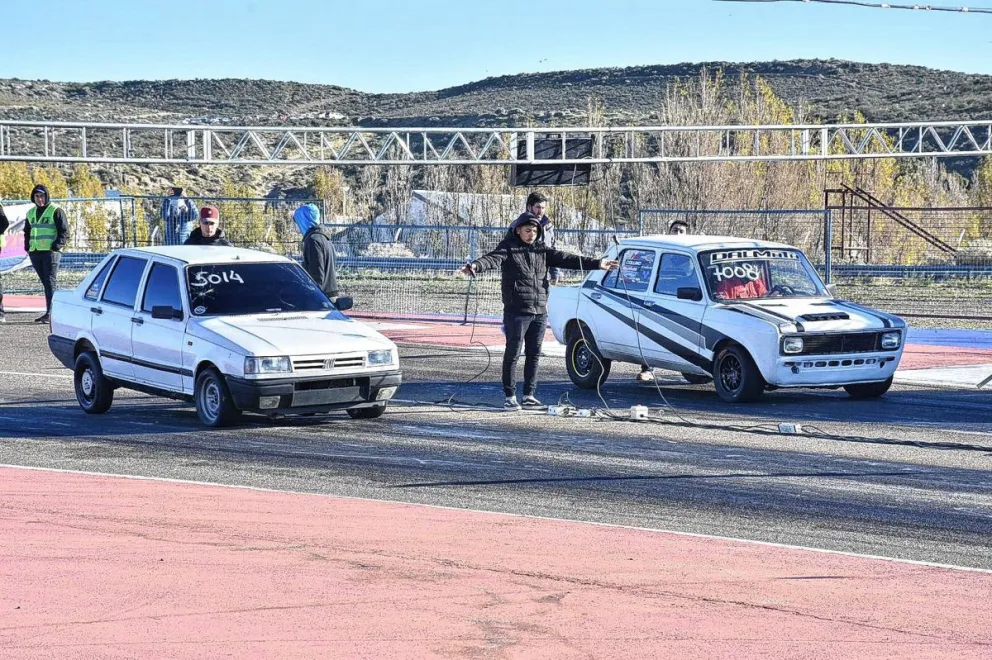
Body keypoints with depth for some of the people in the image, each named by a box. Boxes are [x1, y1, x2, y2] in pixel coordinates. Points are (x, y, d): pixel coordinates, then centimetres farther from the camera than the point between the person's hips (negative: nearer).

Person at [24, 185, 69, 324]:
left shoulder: (56, 211, -3)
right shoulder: (31, 213, 16)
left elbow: (64, 231, -5)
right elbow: (27, 232, 26)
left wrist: (56, 246, -15)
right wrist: (27, 247, 12)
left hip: (51, 252, -6)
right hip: (35, 253, 6)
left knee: (50, 282, -11)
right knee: (45, 283, 10)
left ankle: (50, 313, -16)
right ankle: (49, 313, 14)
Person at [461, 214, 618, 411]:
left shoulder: (542, 249, 13)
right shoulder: (509, 247, -3)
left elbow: (565, 259, 11)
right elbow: (492, 259, -20)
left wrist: (596, 263, 5)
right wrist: (476, 266, -42)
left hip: (540, 312, 6)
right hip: (516, 311, -6)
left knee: (534, 354, 11)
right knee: (512, 354, -3)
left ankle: (529, 395, 20)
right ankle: (510, 396, 2)